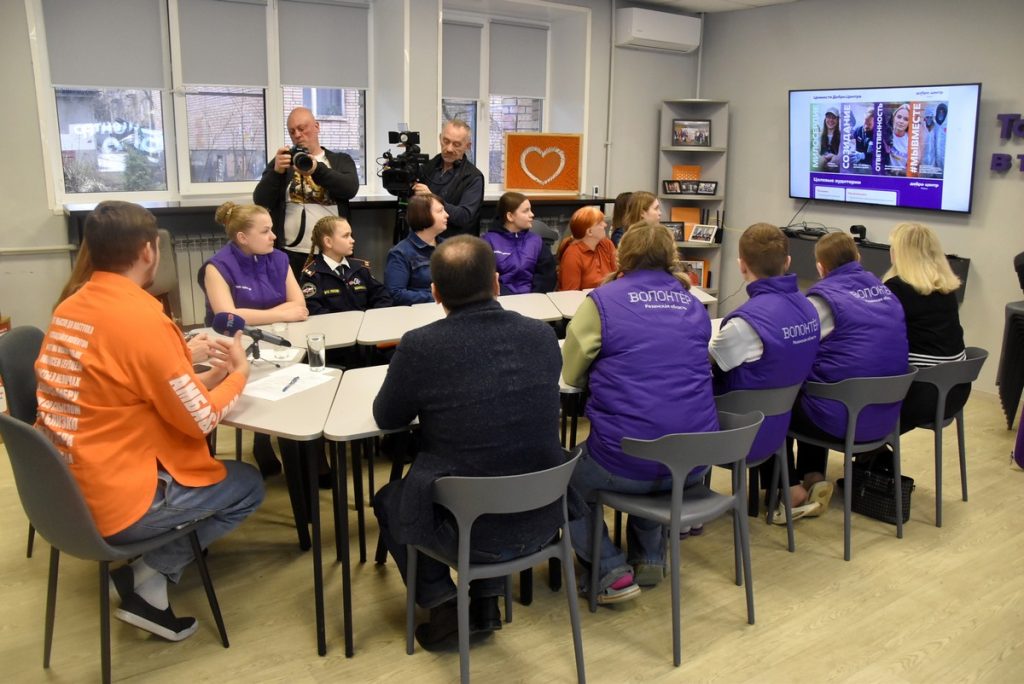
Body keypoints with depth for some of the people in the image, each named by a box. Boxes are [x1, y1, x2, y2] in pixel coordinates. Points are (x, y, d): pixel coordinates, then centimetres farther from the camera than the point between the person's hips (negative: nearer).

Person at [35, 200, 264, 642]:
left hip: (63, 492, 8)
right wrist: (239, 373, 3)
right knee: (248, 485, 10)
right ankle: (147, 578, 5)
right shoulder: (143, 320, -22)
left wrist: (211, 373, 11)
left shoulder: (69, 309, 4)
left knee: (193, 458, 27)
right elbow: (200, 420, -13)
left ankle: (144, 565, 15)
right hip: (110, 504, -8)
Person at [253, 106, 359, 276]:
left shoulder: (341, 160, 12)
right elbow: (260, 201, 2)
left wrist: (317, 169, -23)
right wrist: (276, 171, -15)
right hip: (291, 254, 0)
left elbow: (350, 188, -9)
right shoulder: (282, 161, 13)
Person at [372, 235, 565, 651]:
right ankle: (486, 601, 34)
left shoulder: (420, 345, -18)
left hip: (469, 531, -3)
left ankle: (443, 607, 20)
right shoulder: (543, 335, -6)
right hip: (542, 521, 4)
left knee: (387, 499, 27)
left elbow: (386, 419, 0)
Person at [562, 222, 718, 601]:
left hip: (625, 464, -5)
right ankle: (649, 558, 32)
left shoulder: (602, 300, -3)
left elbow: (572, 374, 5)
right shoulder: (693, 305, 11)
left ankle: (612, 573, 13)